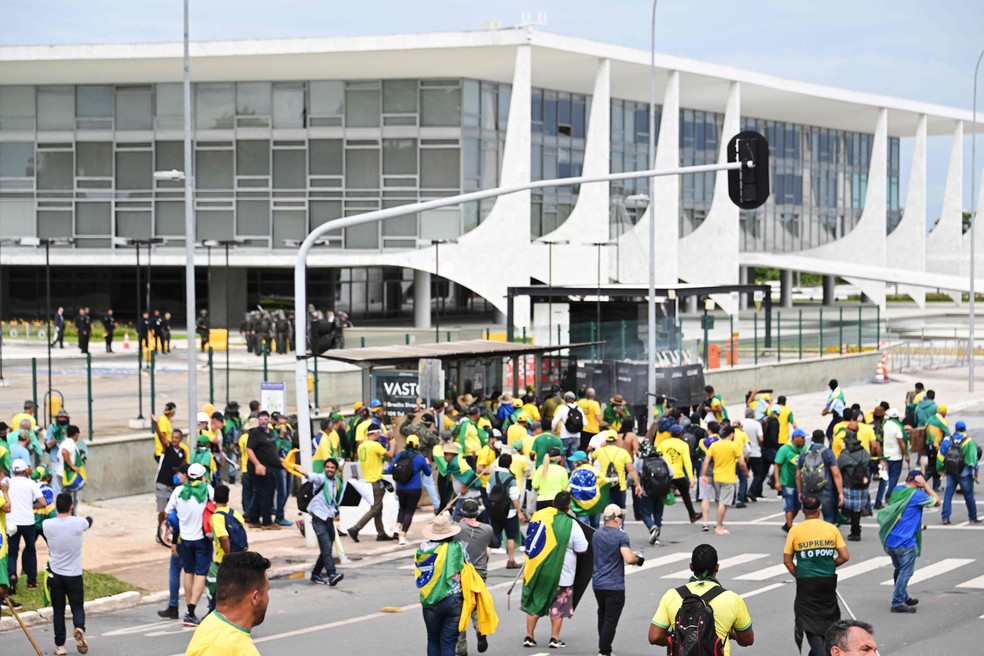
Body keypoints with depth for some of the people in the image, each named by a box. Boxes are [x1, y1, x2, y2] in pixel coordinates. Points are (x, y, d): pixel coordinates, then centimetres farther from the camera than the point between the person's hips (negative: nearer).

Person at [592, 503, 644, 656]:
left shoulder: (596, 535, 7)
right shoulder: (621, 536, -15)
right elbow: (629, 559, -25)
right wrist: (638, 559, -4)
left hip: (598, 583, 7)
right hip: (614, 585, -7)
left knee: (602, 616, 21)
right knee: (611, 620, -1)